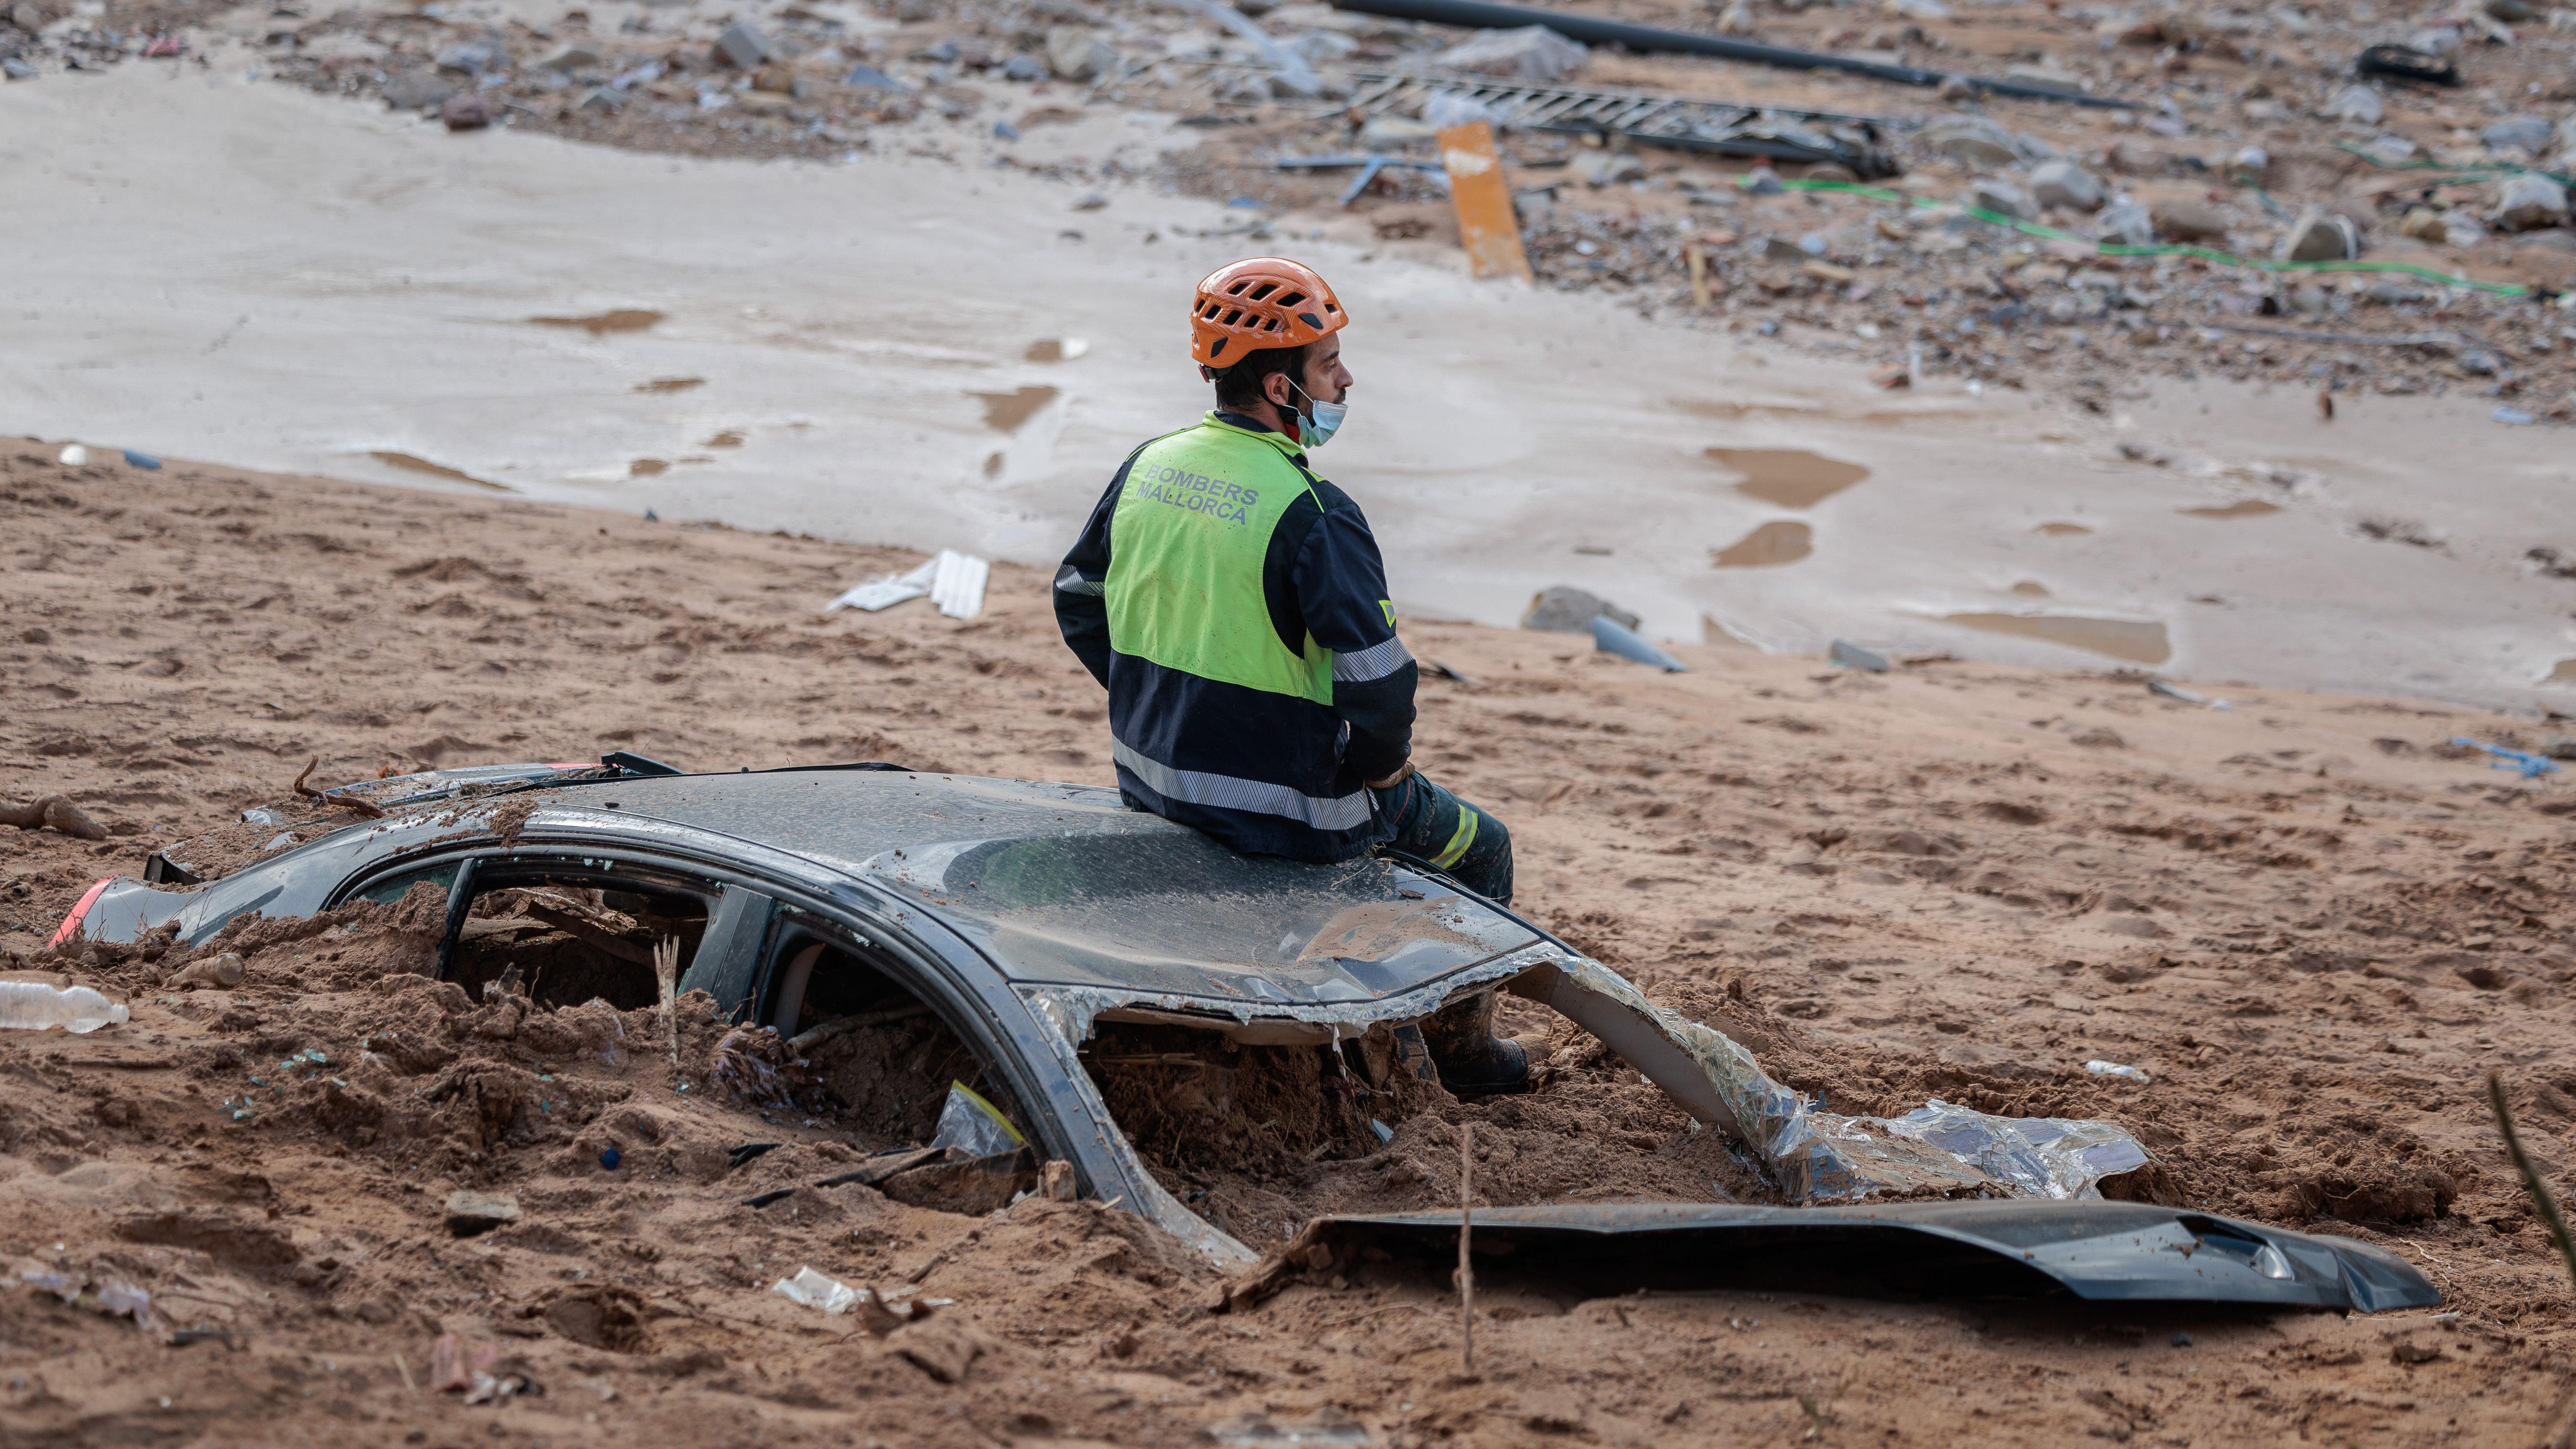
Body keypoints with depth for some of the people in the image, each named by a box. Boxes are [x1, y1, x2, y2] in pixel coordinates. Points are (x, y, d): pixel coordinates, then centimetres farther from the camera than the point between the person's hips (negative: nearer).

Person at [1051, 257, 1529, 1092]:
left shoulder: (1150, 466, -1)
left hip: (1153, 785, 8)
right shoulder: (1312, 513, -24)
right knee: (1479, 849, 20)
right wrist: (1380, 765, -5)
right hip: (1284, 806, -8)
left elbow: (1079, 604, 11)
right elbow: (1379, 681, -26)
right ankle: (1459, 1046, 34)